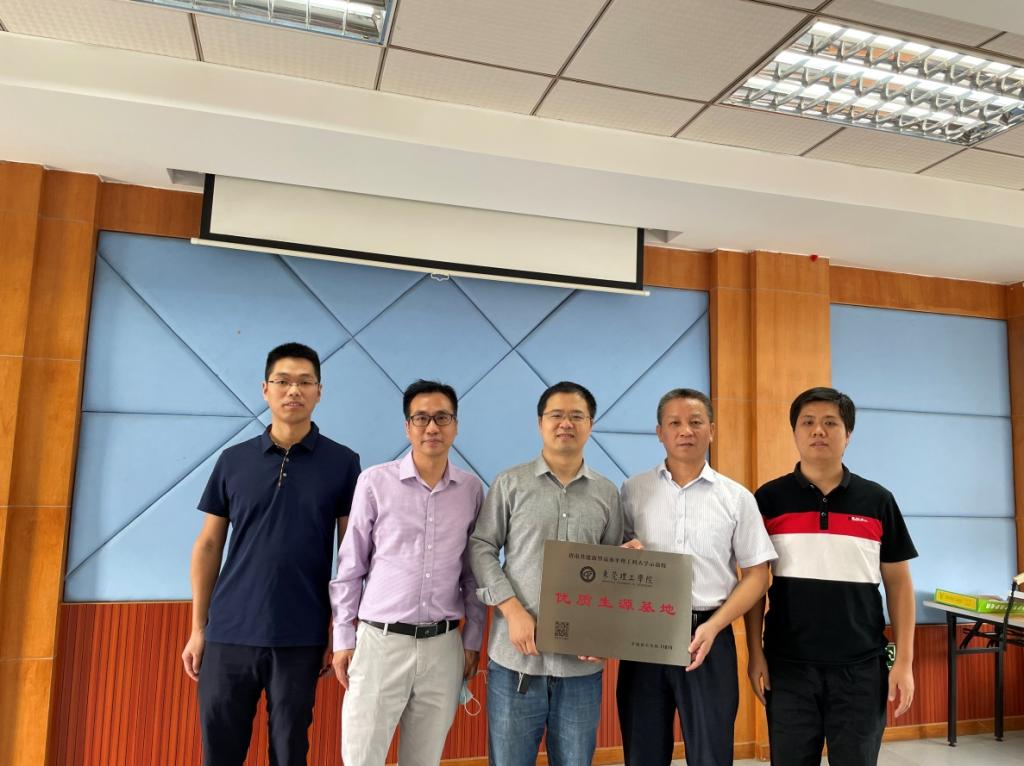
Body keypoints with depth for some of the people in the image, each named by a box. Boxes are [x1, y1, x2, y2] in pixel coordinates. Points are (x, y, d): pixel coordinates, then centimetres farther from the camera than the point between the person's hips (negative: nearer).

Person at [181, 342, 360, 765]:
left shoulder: (343, 463, -2)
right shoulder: (233, 460, 3)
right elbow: (208, 545, 7)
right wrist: (197, 627, 5)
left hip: (302, 638, -1)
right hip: (229, 633, 2)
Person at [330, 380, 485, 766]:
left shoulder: (471, 489, 2)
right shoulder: (375, 481, -5)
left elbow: (474, 571, 9)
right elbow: (350, 567, 0)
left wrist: (472, 640, 8)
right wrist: (343, 639, 1)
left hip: (443, 647, 2)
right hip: (380, 641, -2)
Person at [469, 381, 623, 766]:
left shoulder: (606, 492, 8)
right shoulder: (510, 483, 2)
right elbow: (481, 548, -1)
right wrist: (514, 612, -13)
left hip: (582, 661, 2)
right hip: (516, 656, -2)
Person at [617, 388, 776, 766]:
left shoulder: (737, 497, 2)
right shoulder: (632, 490, 4)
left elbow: (756, 575, 2)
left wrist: (712, 626, -10)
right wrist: (625, 556, -14)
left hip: (707, 636, 0)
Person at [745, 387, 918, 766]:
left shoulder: (878, 500, 1)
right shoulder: (768, 499, -1)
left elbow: (898, 585, 4)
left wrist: (904, 661, -1)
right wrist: (755, 652, -3)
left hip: (861, 667, 1)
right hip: (788, 666, 0)